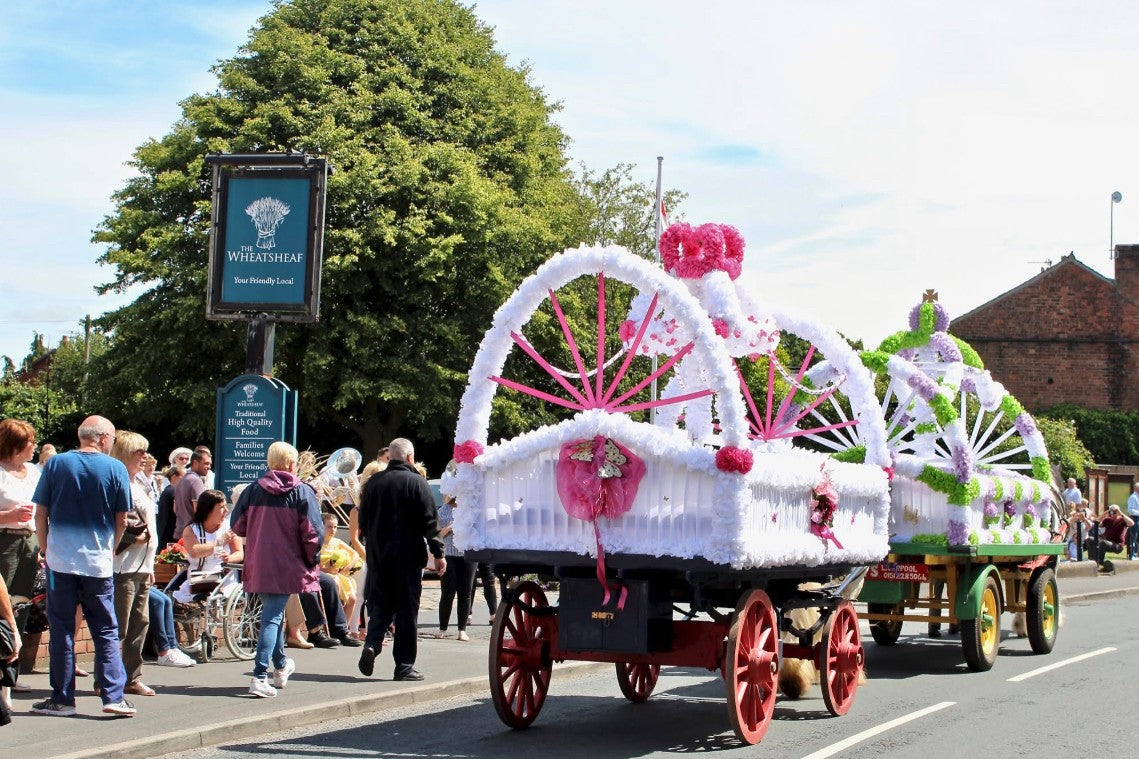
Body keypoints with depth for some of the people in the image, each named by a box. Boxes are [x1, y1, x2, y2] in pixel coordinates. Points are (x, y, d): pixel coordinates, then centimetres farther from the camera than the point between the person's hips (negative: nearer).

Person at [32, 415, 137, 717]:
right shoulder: (116, 468, -1)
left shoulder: (56, 464, 1)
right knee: (106, 631, 6)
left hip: (61, 559, 0)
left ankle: (62, 699, 9)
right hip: (99, 563, 0)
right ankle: (113, 696, 0)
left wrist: (47, 549, 14)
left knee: (61, 630, 6)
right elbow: (122, 520, 5)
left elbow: (40, 515, 2)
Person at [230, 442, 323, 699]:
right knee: (272, 617, -4)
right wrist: (312, 560, 4)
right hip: (287, 566, -4)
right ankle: (259, 677, -17)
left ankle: (281, 668, 40)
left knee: (273, 612, 22)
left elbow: (238, 526, 4)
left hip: (258, 566, 4)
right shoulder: (302, 493, -7)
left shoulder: (253, 490, 1)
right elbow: (312, 533, -11)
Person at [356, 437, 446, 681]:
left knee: (380, 604, 15)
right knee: (407, 609, 2)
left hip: (377, 556, 4)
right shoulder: (417, 483, -7)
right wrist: (438, 553, -3)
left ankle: (372, 643, -10)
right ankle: (404, 666, 3)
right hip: (408, 556, -4)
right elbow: (430, 522, -9)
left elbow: (363, 521, 13)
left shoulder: (373, 483, 5)